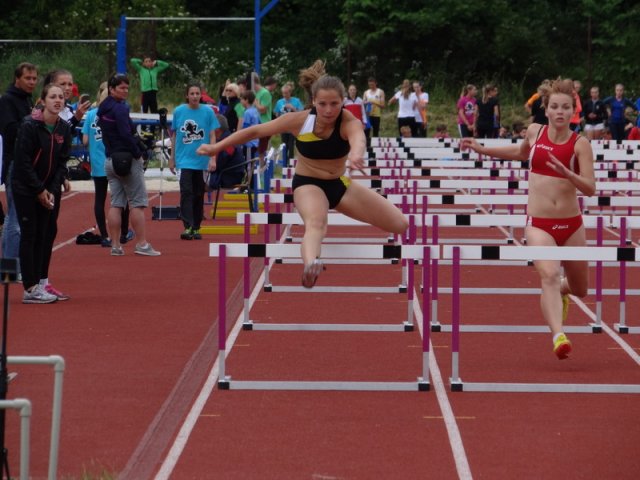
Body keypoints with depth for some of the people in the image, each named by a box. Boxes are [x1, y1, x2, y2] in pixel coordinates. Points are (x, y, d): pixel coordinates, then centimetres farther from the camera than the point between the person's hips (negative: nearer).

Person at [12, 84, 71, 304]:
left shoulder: (64, 128, 1)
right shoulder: (30, 126, -17)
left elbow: (62, 162, 5)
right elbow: (23, 161, -17)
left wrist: (52, 190, -5)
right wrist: (39, 190, -15)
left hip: (47, 189, 6)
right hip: (24, 187, -6)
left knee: (42, 235, 6)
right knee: (29, 234, -6)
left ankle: (38, 283, 11)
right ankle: (30, 289, -5)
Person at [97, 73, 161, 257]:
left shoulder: (103, 109, 13)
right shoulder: (119, 108, -14)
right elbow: (126, 134, -21)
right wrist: (138, 153, -11)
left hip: (110, 159, 8)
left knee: (116, 203, 7)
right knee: (137, 203, -3)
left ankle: (115, 245, 5)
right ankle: (142, 244, -4)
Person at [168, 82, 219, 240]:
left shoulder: (208, 112, 0)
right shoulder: (179, 111, 1)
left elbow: (212, 136, 3)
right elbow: (174, 135, 10)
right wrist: (172, 158, 12)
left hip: (202, 160, 1)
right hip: (184, 160, -1)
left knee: (199, 195, 8)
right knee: (186, 192, -12)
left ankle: (196, 228, 17)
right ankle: (188, 227, -16)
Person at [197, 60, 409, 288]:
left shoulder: (350, 122, -24)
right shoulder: (299, 120, -20)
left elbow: (358, 139, -51)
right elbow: (255, 131, -9)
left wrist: (356, 155, -76)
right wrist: (217, 147, -9)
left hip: (340, 184, 3)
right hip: (308, 184, -3)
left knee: (401, 225, -1)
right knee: (316, 222, -41)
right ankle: (311, 263, -72)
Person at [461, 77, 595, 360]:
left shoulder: (580, 144, -7)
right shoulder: (535, 132, 2)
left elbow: (590, 189, -15)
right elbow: (522, 153, 26)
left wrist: (565, 172, -31)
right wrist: (481, 149, 23)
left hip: (571, 224, 1)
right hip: (539, 223, 0)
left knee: (580, 290, 16)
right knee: (549, 275, -27)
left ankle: (561, 291, 53)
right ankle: (558, 337, -41)